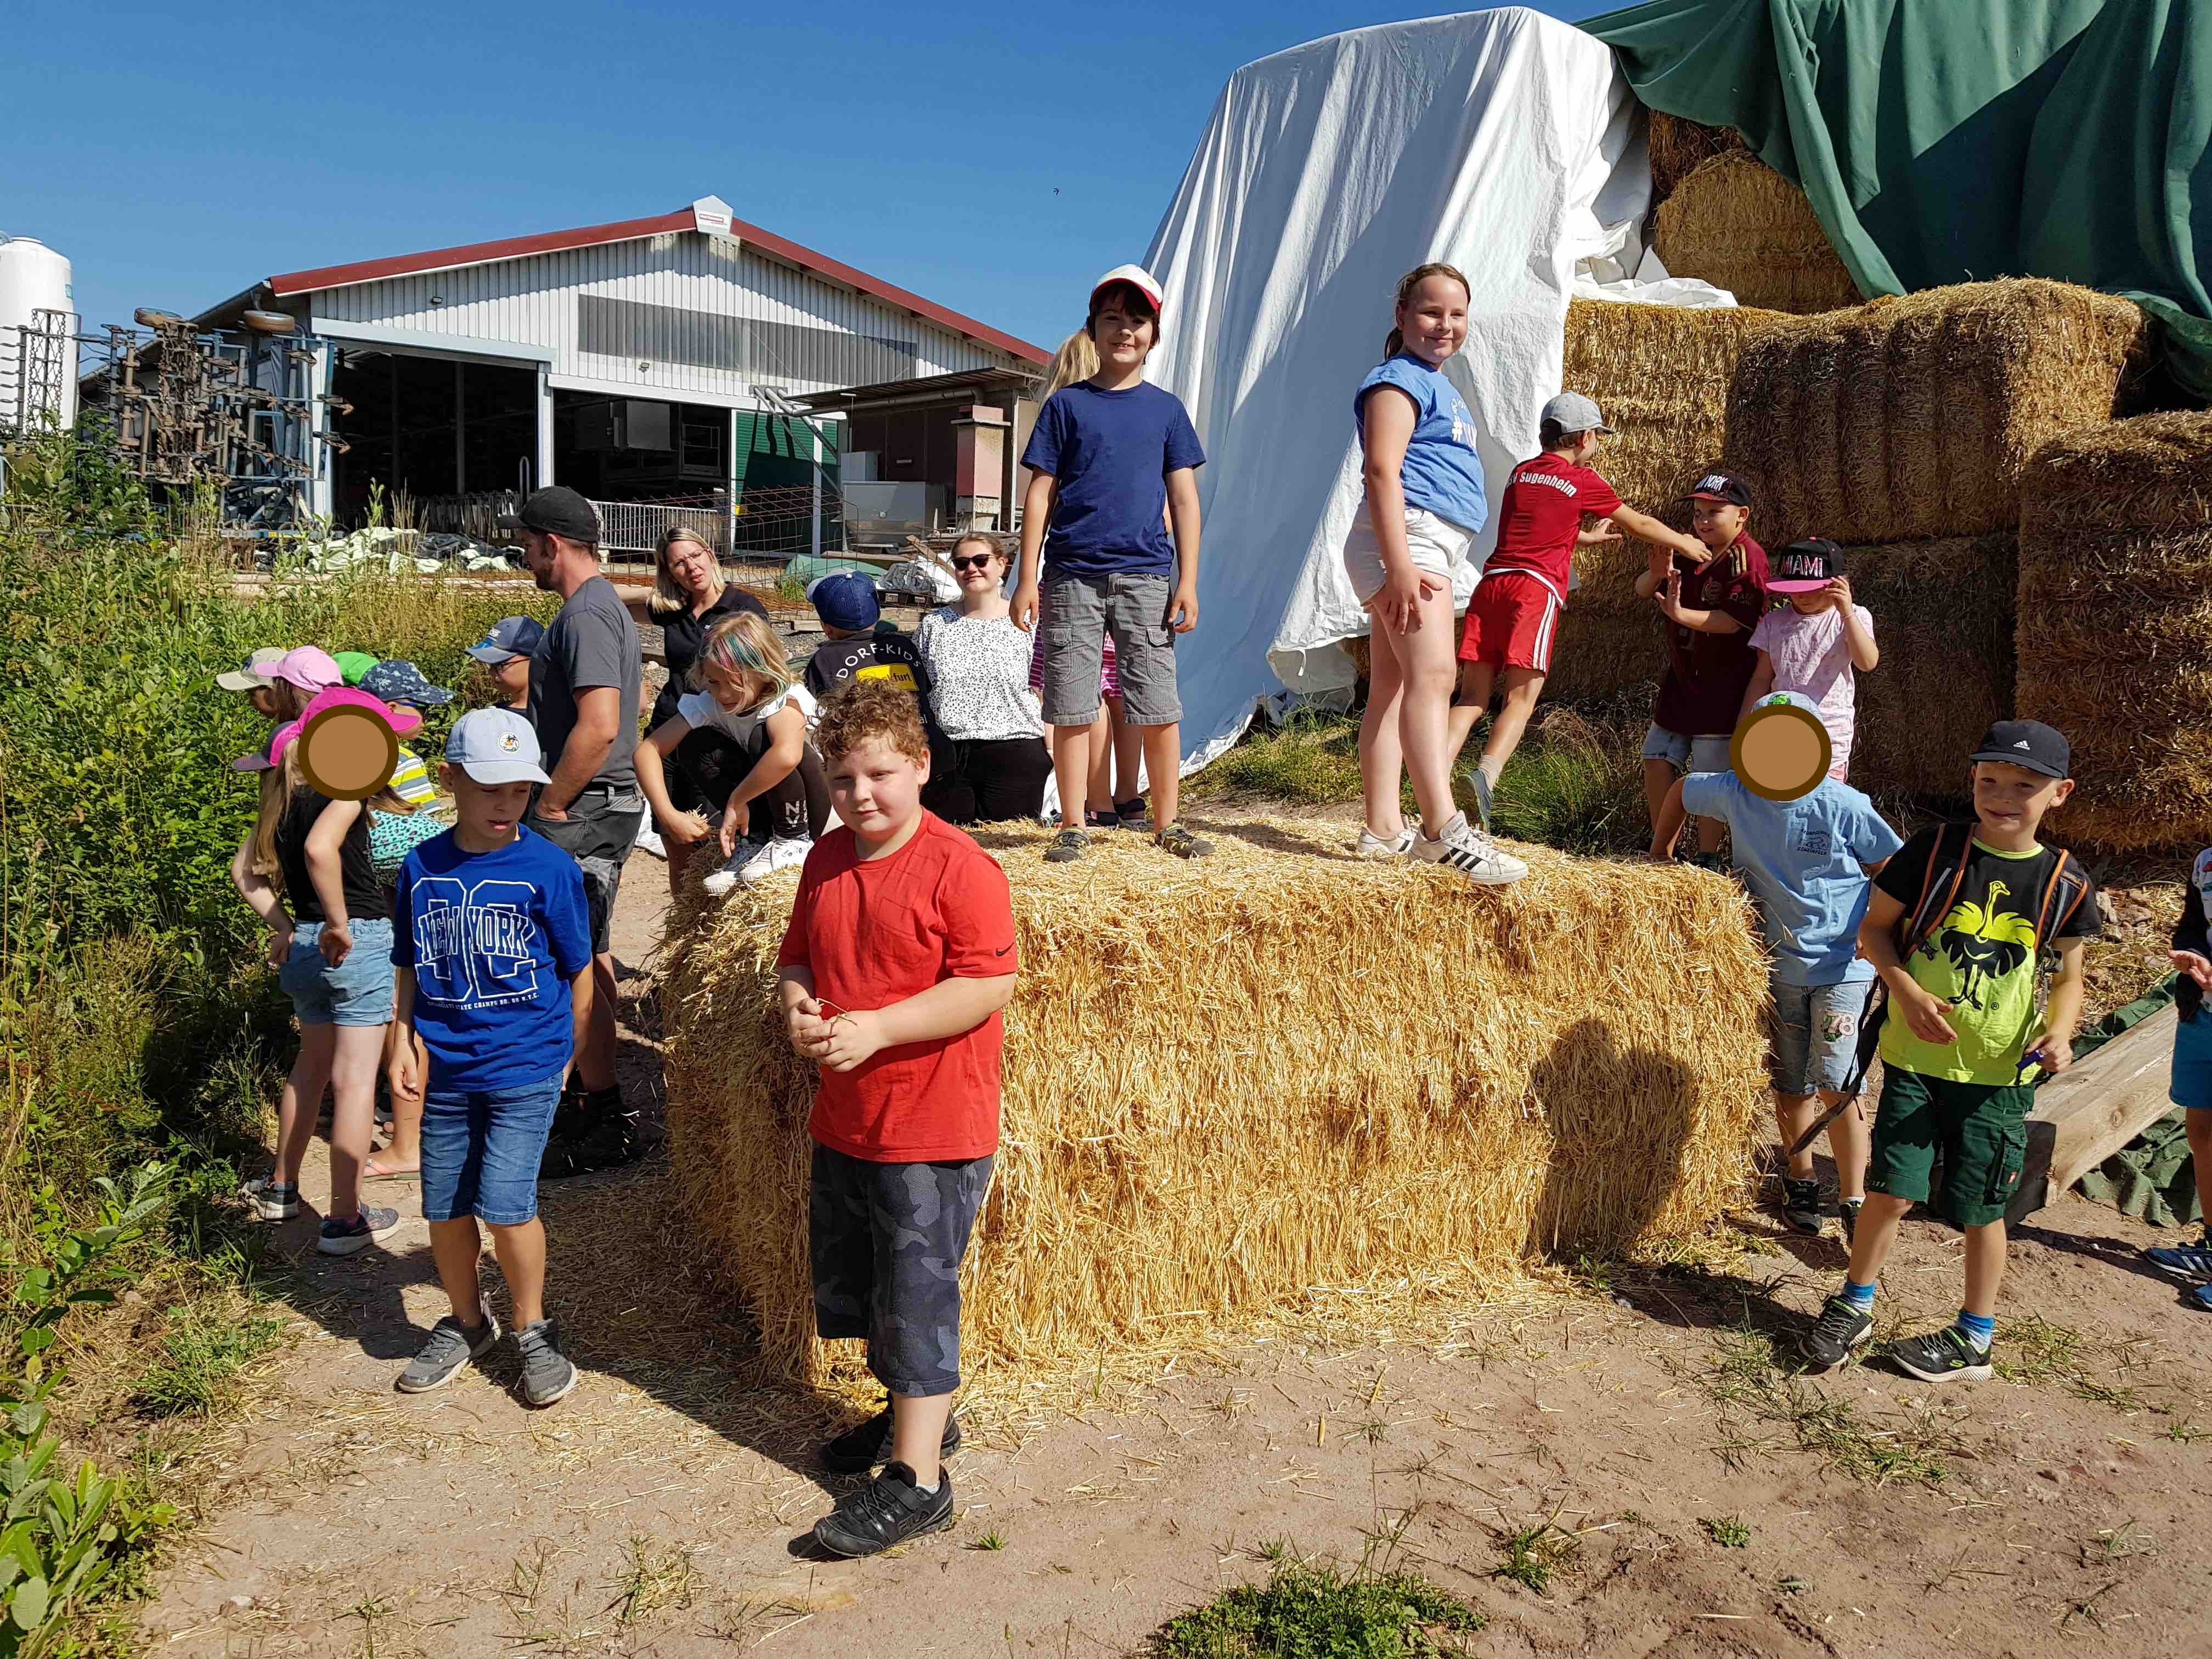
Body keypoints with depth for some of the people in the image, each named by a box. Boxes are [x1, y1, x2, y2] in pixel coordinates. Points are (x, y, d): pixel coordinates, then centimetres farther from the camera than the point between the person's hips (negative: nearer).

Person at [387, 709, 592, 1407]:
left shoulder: (549, 869, -9)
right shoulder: (422, 868, 1)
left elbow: (579, 971, 0)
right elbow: (411, 967, 12)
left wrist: (564, 1057, 5)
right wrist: (405, 1040, 2)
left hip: (525, 1068, -4)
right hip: (447, 1069, 4)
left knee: (505, 1204, -10)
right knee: (444, 1209, 11)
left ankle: (532, 1331, 13)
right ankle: (466, 1323, 35)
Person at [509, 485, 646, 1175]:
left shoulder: (586, 614, -17)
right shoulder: (601, 605, 16)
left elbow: (599, 726, -28)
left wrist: (550, 807, -18)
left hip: (581, 814, -11)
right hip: (598, 807, 11)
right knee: (587, 957, 17)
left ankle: (606, 1122, 1)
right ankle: (599, 1106, 28)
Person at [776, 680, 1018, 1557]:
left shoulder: (960, 868, -17)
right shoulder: (826, 859, 7)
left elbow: (989, 985, -21)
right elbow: (799, 956, 17)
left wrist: (874, 1029, -25)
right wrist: (798, 1005, -6)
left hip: (935, 1131, -8)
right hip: (843, 1121, 8)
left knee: (917, 1295, -1)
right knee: (849, 1286, 20)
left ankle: (917, 1479, 10)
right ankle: (916, 1415, 40)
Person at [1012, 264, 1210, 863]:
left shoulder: (1166, 409, 11)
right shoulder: (1066, 405, 7)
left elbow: (1184, 499, 9)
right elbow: (1041, 493, 5)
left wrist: (1188, 581, 1)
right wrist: (1027, 578, -1)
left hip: (1146, 577, 1)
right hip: (1072, 577, -1)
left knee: (1160, 710, 0)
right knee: (1072, 711, 2)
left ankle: (1166, 824, 13)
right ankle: (1073, 827, 12)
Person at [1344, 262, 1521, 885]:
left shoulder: (1438, 386, 25)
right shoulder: (1399, 379, -5)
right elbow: (1382, 471, -17)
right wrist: (1400, 565, -26)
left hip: (1431, 548, 11)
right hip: (1406, 537, -11)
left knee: (1393, 687, 8)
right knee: (1432, 673, -23)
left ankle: (1383, 828, 10)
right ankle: (1443, 829, -33)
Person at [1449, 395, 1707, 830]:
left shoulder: (1519, 473, 24)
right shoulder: (1583, 481, 10)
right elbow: (1640, 525, 22)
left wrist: (1585, 538, 53)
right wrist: (1688, 544, 38)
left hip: (1493, 580, 5)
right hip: (1537, 587, -5)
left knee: (1472, 697, 2)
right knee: (1520, 700, -8)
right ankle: (1485, 776, -29)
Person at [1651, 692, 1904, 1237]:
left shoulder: (1844, 805, -15)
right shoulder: (1736, 794, -6)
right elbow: (1681, 790, 14)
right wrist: (1661, 853, 18)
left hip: (1843, 966, -4)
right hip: (1780, 964, 4)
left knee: (1836, 1084, -11)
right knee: (1791, 1085, 13)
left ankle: (1854, 1200, 2)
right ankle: (1800, 1183, 31)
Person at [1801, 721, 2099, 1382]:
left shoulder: (2064, 883, -2)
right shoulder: (1936, 851, -6)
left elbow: (2068, 976, 7)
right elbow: (1876, 927, 1)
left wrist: (2059, 1032, -13)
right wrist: (1907, 991, -15)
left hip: (1999, 1073, 1)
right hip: (1916, 1057, 0)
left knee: (1980, 1207, 9)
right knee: (1892, 1191, 0)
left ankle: (1974, 1338, 28)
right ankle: (1854, 1306, 23)